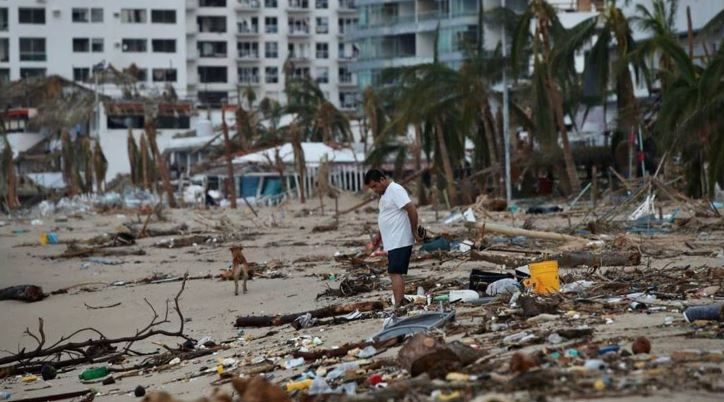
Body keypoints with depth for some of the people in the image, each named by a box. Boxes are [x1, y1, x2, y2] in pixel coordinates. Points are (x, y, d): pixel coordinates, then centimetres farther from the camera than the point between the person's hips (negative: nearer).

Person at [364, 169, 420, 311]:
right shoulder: (384, 193, 18)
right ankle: (400, 305, 13)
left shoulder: (396, 190, -14)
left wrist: (414, 232, -15)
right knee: (397, 273, 10)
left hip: (400, 242, -10)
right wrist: (378, 236, 22)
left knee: (395, 273, -14)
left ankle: (397, 307, -18)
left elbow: (412, 209, -20)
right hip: (393, 242, 10)